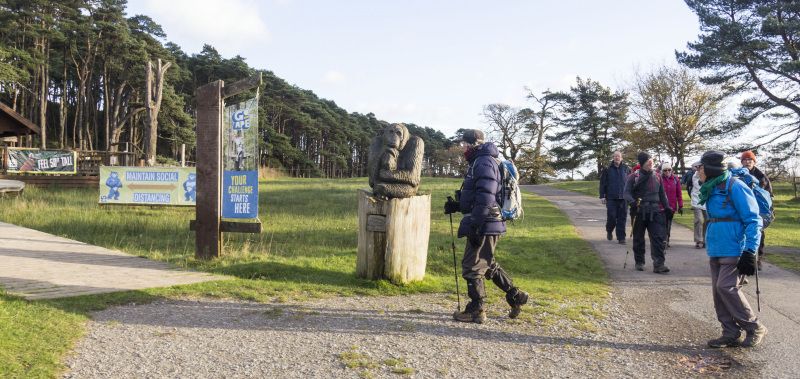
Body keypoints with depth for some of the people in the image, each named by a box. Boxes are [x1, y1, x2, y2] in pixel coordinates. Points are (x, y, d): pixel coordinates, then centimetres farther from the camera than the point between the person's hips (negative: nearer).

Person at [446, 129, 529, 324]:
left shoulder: (484, 163, -14)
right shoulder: (478, 163, 20)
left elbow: (486, 198, -22)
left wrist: (475, 226, -24)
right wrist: (456, 206, 14)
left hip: (485, 226, -11)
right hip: (485, 225, 11)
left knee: (472, 267, -3)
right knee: (488, 265, 20)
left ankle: (476, 311, 7)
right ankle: (515, 295, 25)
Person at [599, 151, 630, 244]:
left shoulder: (625, 169, 9)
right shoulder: (608, 169, 4)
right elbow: (602, 183, 6)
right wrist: (602, 196, 1)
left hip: (623, 198, 1)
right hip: (611, 198, -1)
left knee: (622, 218, 1)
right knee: (611, 216, -4)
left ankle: (621, 237, 7)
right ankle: (609, 231, 24)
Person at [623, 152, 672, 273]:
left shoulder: (657, 177, 14)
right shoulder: (634, 177, 1)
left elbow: (662, 194, 24)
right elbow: (627, 193, -5)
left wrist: (666, 207, 17)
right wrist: (633, 202, -24)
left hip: (654, 211, 3)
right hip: (639, 211, -2)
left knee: (658, 237, -8)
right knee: (638, 239, 8)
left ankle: (659, 264, -10)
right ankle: (639, 262, 21)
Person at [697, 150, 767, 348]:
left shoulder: (735, 187, -13)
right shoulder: (712, 190, 14)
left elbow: (753, 221, -14)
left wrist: (749, 253, -19)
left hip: (734, 250, -9)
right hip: (716, 250, 9)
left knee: (727, 287, -12)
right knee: (718, 290, 6)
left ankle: (754, 327, 6)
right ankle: (731, 335, 14)